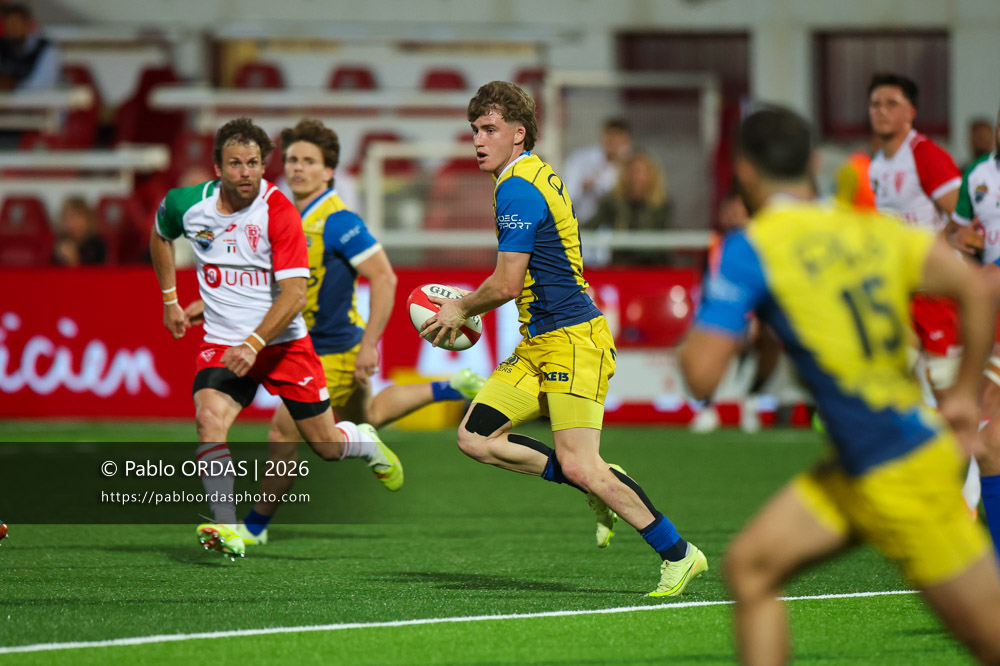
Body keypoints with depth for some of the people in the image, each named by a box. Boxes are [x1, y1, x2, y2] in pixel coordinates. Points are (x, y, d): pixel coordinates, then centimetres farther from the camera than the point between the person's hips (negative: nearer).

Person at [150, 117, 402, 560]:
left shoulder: (278, 212, -18)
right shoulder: (187, 204, -6)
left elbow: (294, 294, -21)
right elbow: (161, 236, 20)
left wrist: (253, 345, -31)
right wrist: (170, 300, 18)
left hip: (284, 341, -2)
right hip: (222, 342, 2)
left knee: (326, 446, 6)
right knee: (208, 418, -27)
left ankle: (364, 441, 42)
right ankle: (227, 529, -27)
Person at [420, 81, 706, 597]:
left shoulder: (517, 188, -15)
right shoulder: (538, 177, 17)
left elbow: (507, 284, -18)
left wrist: (460, 310, 0)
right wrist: (465, 311, 23)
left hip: (571, 341, -10)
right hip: (538, 344, 10)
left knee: (578, 465, -16)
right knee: (475, 437, 2)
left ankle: (679, 555, -5)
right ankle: (601, 485, 11)